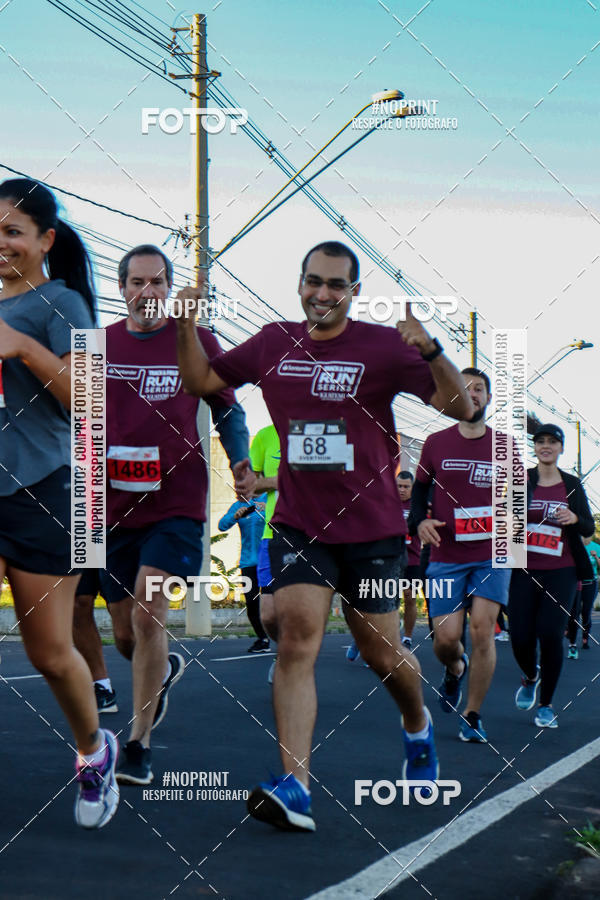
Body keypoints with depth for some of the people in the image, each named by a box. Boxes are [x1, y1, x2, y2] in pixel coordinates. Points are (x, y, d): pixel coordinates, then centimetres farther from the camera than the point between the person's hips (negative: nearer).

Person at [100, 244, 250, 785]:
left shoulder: (198, 343, 3)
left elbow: (228, 411, 11)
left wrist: (241, 462, -2)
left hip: (176, 503, -3)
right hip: (112, 506, 3)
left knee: (149, 612, -18)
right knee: (125, 634, 10)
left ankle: (138, 746, -10)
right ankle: (166, 670, 46)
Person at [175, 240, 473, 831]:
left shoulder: (381, 345, -6)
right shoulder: (273, 344, 5)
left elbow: (460, 409, -12)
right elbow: (201, 380, 17)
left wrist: (430, 351, -30)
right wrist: (187, 329, -1)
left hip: (372, 528, -2)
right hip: (298, 525, 2)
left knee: (382, 654, 10)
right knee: (297, 634, -17)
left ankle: (417, 727, 43)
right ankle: (295, 788, -23)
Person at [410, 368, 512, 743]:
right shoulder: (436, 443, 4)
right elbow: (419, 490, 13)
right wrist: (421, 521, -7)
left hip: (492, 554, 0)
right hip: (447, 555, 0)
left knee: (483, 628, -13)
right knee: (446, 637, -6)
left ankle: (473, 716, 2)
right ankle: (455, 669, 33)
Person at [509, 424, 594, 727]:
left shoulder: (572, 485, 8)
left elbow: (589, 529, 11)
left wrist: (575, 519, -11)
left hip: (561, 572, 0)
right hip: (524, 570, 0)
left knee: (550, 634, -11)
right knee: (520, 637, -4)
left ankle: (546, 705, 8)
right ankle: (530, 677, 33)